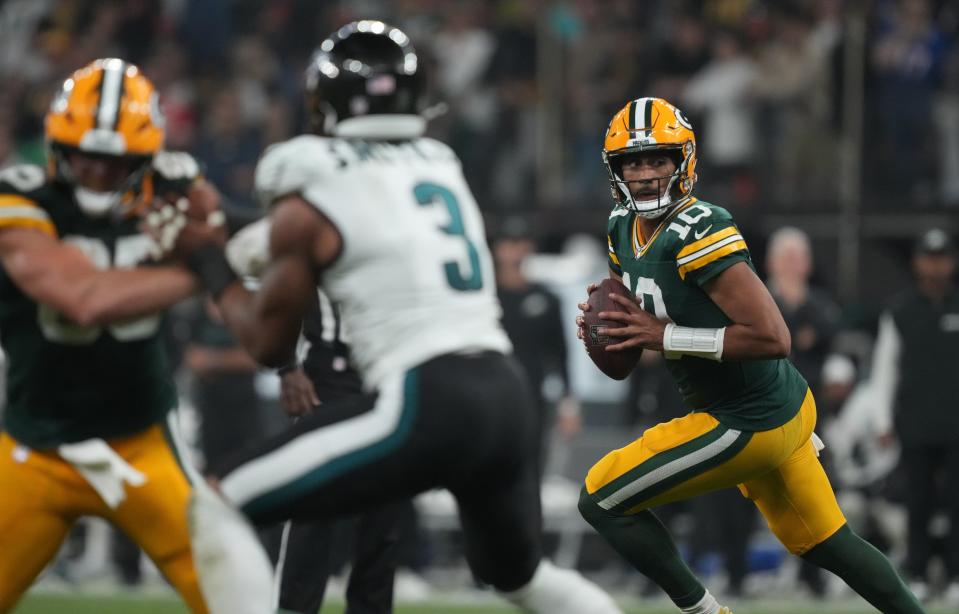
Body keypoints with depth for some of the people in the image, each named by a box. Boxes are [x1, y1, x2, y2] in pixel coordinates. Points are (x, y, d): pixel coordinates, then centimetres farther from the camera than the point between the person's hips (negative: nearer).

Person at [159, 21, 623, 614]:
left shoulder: (307, 206, 0)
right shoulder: (442, 167, 18)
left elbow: (271, 345, 9)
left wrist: (209, 261, 22)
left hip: (424, 404, -7)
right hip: (506, 393, 7)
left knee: (217, 510, 0)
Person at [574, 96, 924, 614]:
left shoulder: (698, 232, -25)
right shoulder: (623, 228, 3)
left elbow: (772, 338, -31)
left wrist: (662, 335, -26)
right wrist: (599, 322, -4)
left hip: (748, 425, -9)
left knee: (601, 502, -4)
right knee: (824, 544, 23)